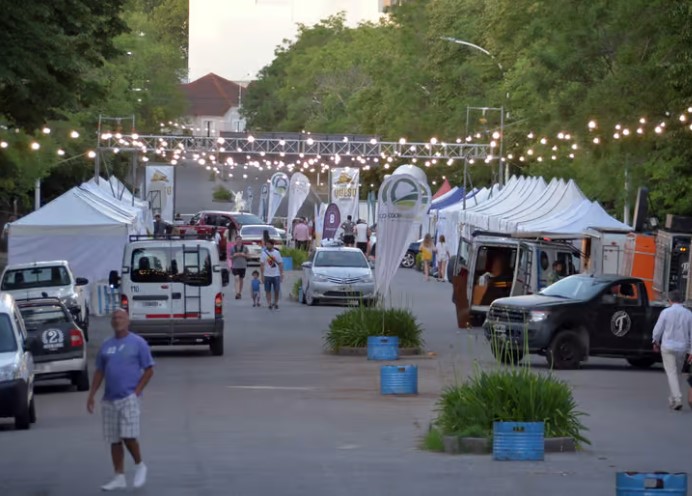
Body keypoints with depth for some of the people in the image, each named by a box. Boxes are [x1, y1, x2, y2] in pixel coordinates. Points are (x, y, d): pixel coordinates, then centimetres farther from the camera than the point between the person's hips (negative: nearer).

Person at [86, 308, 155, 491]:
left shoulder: (138, 343, -1)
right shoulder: (106, 345, 13)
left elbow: (149, 370, -2)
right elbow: (99, 372, 17)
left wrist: (137, 392, -10)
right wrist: (91, 395, 9)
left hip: (129, 398, -5)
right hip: (109, 400, 5)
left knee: (128, 436, -15)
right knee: (114, 441, 6)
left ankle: (140, 466, 8)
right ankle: (119, 478, 12)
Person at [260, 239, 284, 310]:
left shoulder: (277, 253, 4)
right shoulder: (263, 253, 1)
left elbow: (280, 264, 6)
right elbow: (262, 265, 0)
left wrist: (281, 274, 1)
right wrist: (262, 275, -6)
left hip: (276, 275, 0)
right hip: (267, 275, 0)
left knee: (277, 290, 0)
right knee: (268, 291, 1)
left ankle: (276, 303, 16)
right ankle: (269, 304, 5)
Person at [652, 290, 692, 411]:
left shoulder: (666, 312, -9)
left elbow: (658, 330, -2)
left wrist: (656, 342, 17)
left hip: (668, 347, -3)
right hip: (682, 348, 3)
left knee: (671, 373, -5)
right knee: (677, 374, 17)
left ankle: (677, 399, -20)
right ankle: (672, 400, 24)